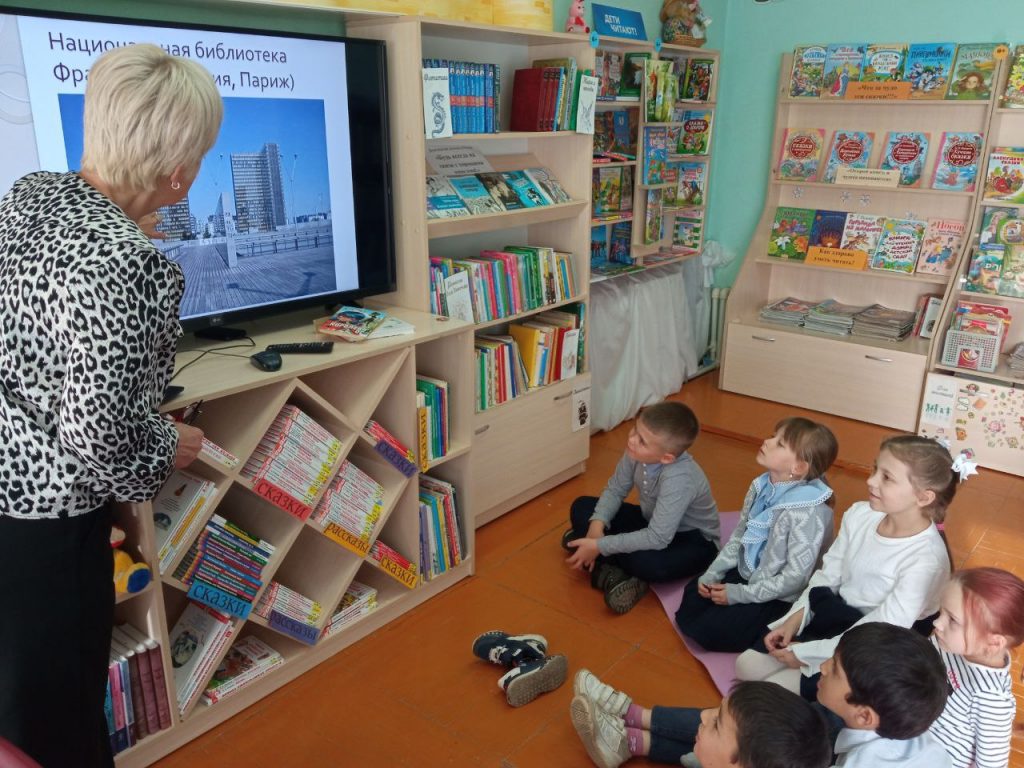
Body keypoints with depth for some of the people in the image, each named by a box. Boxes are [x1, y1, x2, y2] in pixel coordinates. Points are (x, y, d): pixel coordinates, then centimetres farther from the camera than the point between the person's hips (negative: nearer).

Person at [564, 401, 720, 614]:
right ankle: (613, 574, -16)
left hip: (693, 540, -7)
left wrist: (600, 546, -33)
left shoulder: (678, 479, -37)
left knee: (646, 562, -40)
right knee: (581, 507, -3)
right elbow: (615, 490, -4)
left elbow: (657, 539, -37)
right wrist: (597, 524, -22)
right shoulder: (637, 452, -20)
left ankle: (603, 566, -8)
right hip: (653, 522, 7)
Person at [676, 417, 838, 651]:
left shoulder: (808, 512, -30)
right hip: (745, 574, 7)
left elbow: (796, 577, -26)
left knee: (709, 631, -11)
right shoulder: (761, 486, -7)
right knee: (689, 606, 6)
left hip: (778, 598, -7)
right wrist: (712, 574, -1)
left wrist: (740, 594, -20)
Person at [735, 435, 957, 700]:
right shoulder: (859, 514, -9)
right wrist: (794, 619, -7)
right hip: (832, 617, 7)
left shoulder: (926, 559, -29)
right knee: (748, 665, 2)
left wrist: (806, 652, -17)